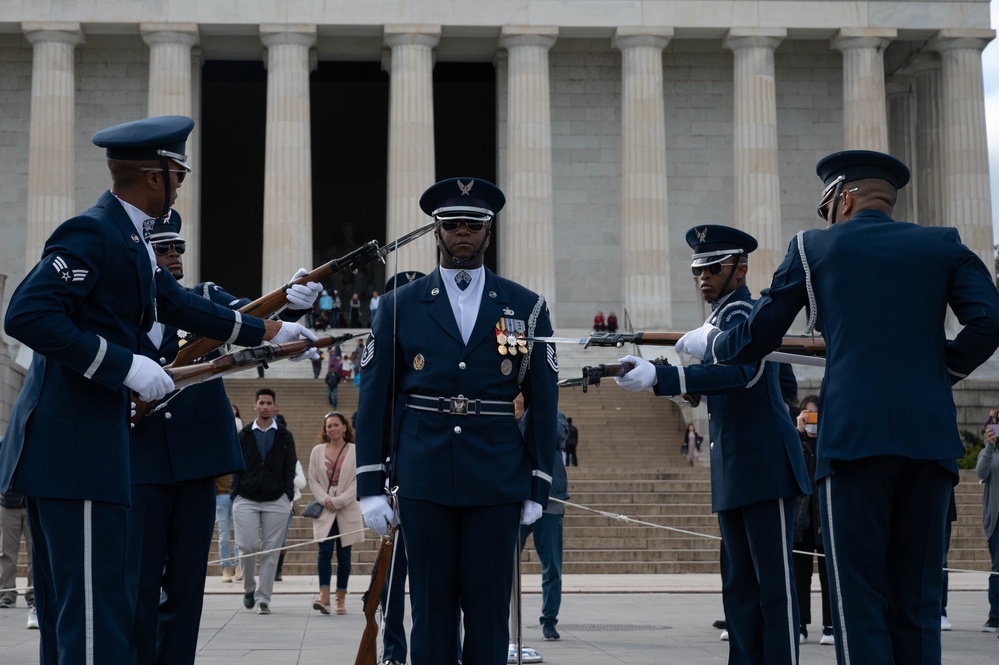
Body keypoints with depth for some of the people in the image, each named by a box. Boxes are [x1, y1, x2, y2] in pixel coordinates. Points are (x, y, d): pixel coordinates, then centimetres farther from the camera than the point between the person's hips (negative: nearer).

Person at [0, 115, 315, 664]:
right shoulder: (93, 233, -14)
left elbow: (179, 304, 28)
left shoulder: (128, 239, 17)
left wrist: (268, 330, 32)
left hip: (61, 446, 11)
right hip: (74, 445, -11)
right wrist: (124, 363, -21)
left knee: (68, 609, 13)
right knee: (95, 608, -10)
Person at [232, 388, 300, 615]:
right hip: (246, 500, 0)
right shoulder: (244, 435, 9)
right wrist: (235, 496, 0)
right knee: (248, 547, -8)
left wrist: (288, 497, -1)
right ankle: (249, 588, 16)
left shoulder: (284, 436, 9)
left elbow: (290, 469, 8)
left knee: (271, 551, -2)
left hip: (276, 501, 0)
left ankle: (263, 599, 4)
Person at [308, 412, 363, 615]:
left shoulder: (355, 451, 0)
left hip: (347, 510, -1)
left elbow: (358, 481, -4)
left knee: (343, 554, 3)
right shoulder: (318, 451, 8)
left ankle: (341, 598, 10)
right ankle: (323, 595, -19)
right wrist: (325, 500, -9)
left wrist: (338, 501, -11)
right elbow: (313, 480, 7)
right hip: (324, 511, 1)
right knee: (325, 551, -12)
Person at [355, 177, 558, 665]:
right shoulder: (400, 306, 7)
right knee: (431, 611, 3)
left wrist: (538, 488, 3)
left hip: (497, 486, 0)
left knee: (489, 613, 2)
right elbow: (374, 399, 4)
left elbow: (543, 402, 7)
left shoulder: (526, 308, 7)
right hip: (424, 482, 0)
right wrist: (370, 487, -1)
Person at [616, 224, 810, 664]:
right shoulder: (725, 317, 20)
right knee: (739, 585, 9)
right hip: (734, 473, 10)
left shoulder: (740, 314, -11)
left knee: (773, 583, -8)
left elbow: (738, 370, -34)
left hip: (764, 466, -10)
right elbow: (785, 382, 28)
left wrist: (658, 377, -45)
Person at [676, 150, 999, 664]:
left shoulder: (814, 247, 11)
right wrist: (944, 368, 17)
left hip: (854, 437, -3)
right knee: (916, 602, 8)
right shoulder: (943, 245, 15)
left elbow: (755, 340, 15)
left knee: (859, 601, -2)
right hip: (931, 438, 3)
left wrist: (706, 342, 34)